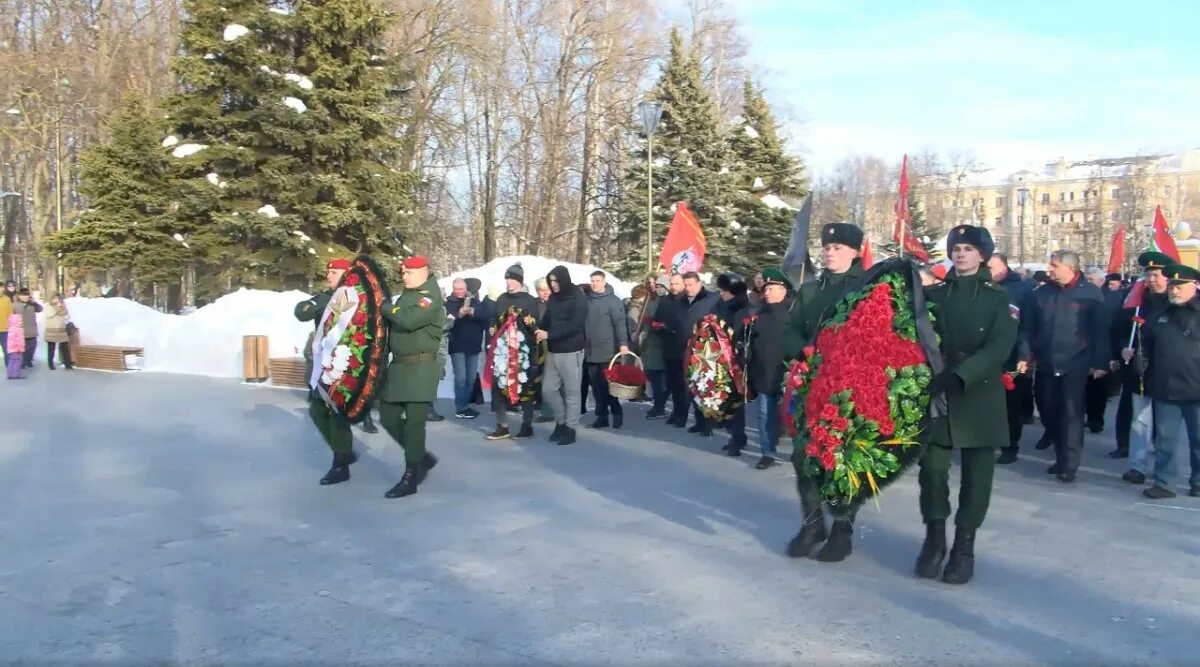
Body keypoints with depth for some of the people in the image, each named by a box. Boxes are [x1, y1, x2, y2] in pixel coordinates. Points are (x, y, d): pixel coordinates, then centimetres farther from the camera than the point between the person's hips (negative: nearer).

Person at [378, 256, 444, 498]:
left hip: (420, 368, -9)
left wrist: (385, 307, -13)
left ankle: (410, 478, 1)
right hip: (398, 366, 9)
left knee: (413, 422, -5)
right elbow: (394, 323, 18)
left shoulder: (430, 297, -11)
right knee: (389, 417, 10)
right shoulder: (406, 294, 16)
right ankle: (422, 457, 26)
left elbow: (409, 320, -27)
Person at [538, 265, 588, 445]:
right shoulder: (553, 298, 10)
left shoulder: (578, 299, -10)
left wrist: (549, 335, -24)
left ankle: (570, 429, 11)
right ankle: (561, 421, 25)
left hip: (571, 352, -6)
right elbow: (546, 320, 13)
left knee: (571, 392, 1)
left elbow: (576, 325, -19)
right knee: (548, 390, 7)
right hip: (553, 351, 6)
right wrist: (539, 329, -11)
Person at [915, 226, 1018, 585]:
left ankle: (964, 546, 15)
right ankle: (934, 540, 15)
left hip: (980, 397, -1)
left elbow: (999, 347, -12)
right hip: (936, 395, 2)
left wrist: (959, 375, -24)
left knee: (976, 474, 3)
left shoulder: (999, 298, 1)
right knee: (932, 468, -1)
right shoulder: (933, 294, 10)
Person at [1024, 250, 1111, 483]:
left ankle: (1068, 464, 0)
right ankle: (1062, 455, 27)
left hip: (1075, 364, -4)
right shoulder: (1042, 292, 7)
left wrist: (1099, 362, -9)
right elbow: (1029, 327, 9)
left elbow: (1100, 330, -5)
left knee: (1071, 413, -3)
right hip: (1046, 363, 4)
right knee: (1049, 409, 10)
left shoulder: (1090, 293, -3)